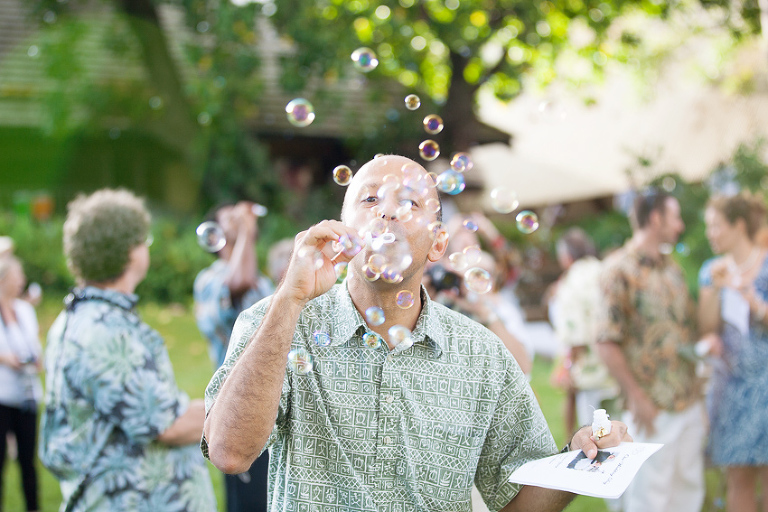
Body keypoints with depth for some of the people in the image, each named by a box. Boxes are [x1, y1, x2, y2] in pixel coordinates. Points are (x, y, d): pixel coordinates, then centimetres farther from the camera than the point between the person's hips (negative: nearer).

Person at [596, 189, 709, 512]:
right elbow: (607, 342, -15)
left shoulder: (671, 268, 14)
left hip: (689, 402, 8)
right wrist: (636, 397, -16)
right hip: (652, 408, -7)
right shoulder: (620, 269, -11)